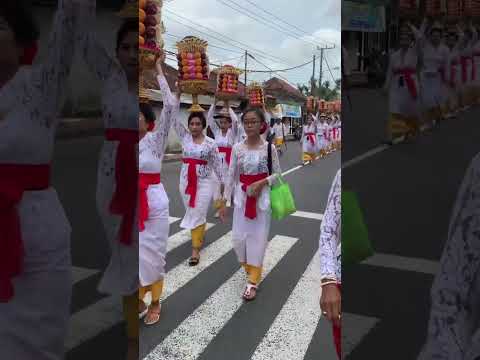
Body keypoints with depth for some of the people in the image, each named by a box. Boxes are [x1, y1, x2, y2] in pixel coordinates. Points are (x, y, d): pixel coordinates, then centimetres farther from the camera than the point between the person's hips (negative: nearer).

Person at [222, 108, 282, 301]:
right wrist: (224, 201, 1)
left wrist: (261, 183, -18)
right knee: (238, 237, 5)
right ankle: (250, 269, 33)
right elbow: (231, 176, 2)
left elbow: (277, 173, -1)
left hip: (261, 196, -2)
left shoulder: (269, 148, -7)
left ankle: (253, 281, 12)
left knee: (257, 237, 2)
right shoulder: (237, 148, -2)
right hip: (241, 196, 2)